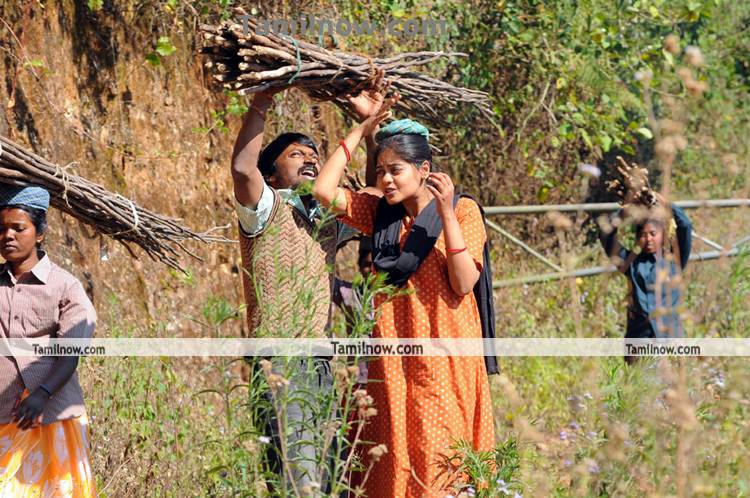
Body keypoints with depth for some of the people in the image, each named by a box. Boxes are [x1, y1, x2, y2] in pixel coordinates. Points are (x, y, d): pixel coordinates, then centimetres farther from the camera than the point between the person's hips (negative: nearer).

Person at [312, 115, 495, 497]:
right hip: (391, 357, 4)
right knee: (391, 463, 2)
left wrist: (446, 214, -17)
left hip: (442, 355, -4)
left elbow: (463, 284, -12)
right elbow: (323, 190, -2)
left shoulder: (462, 211, -3)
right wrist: (361, 129, -1)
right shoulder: (379, 211, 10)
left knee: (440, 461, -5)